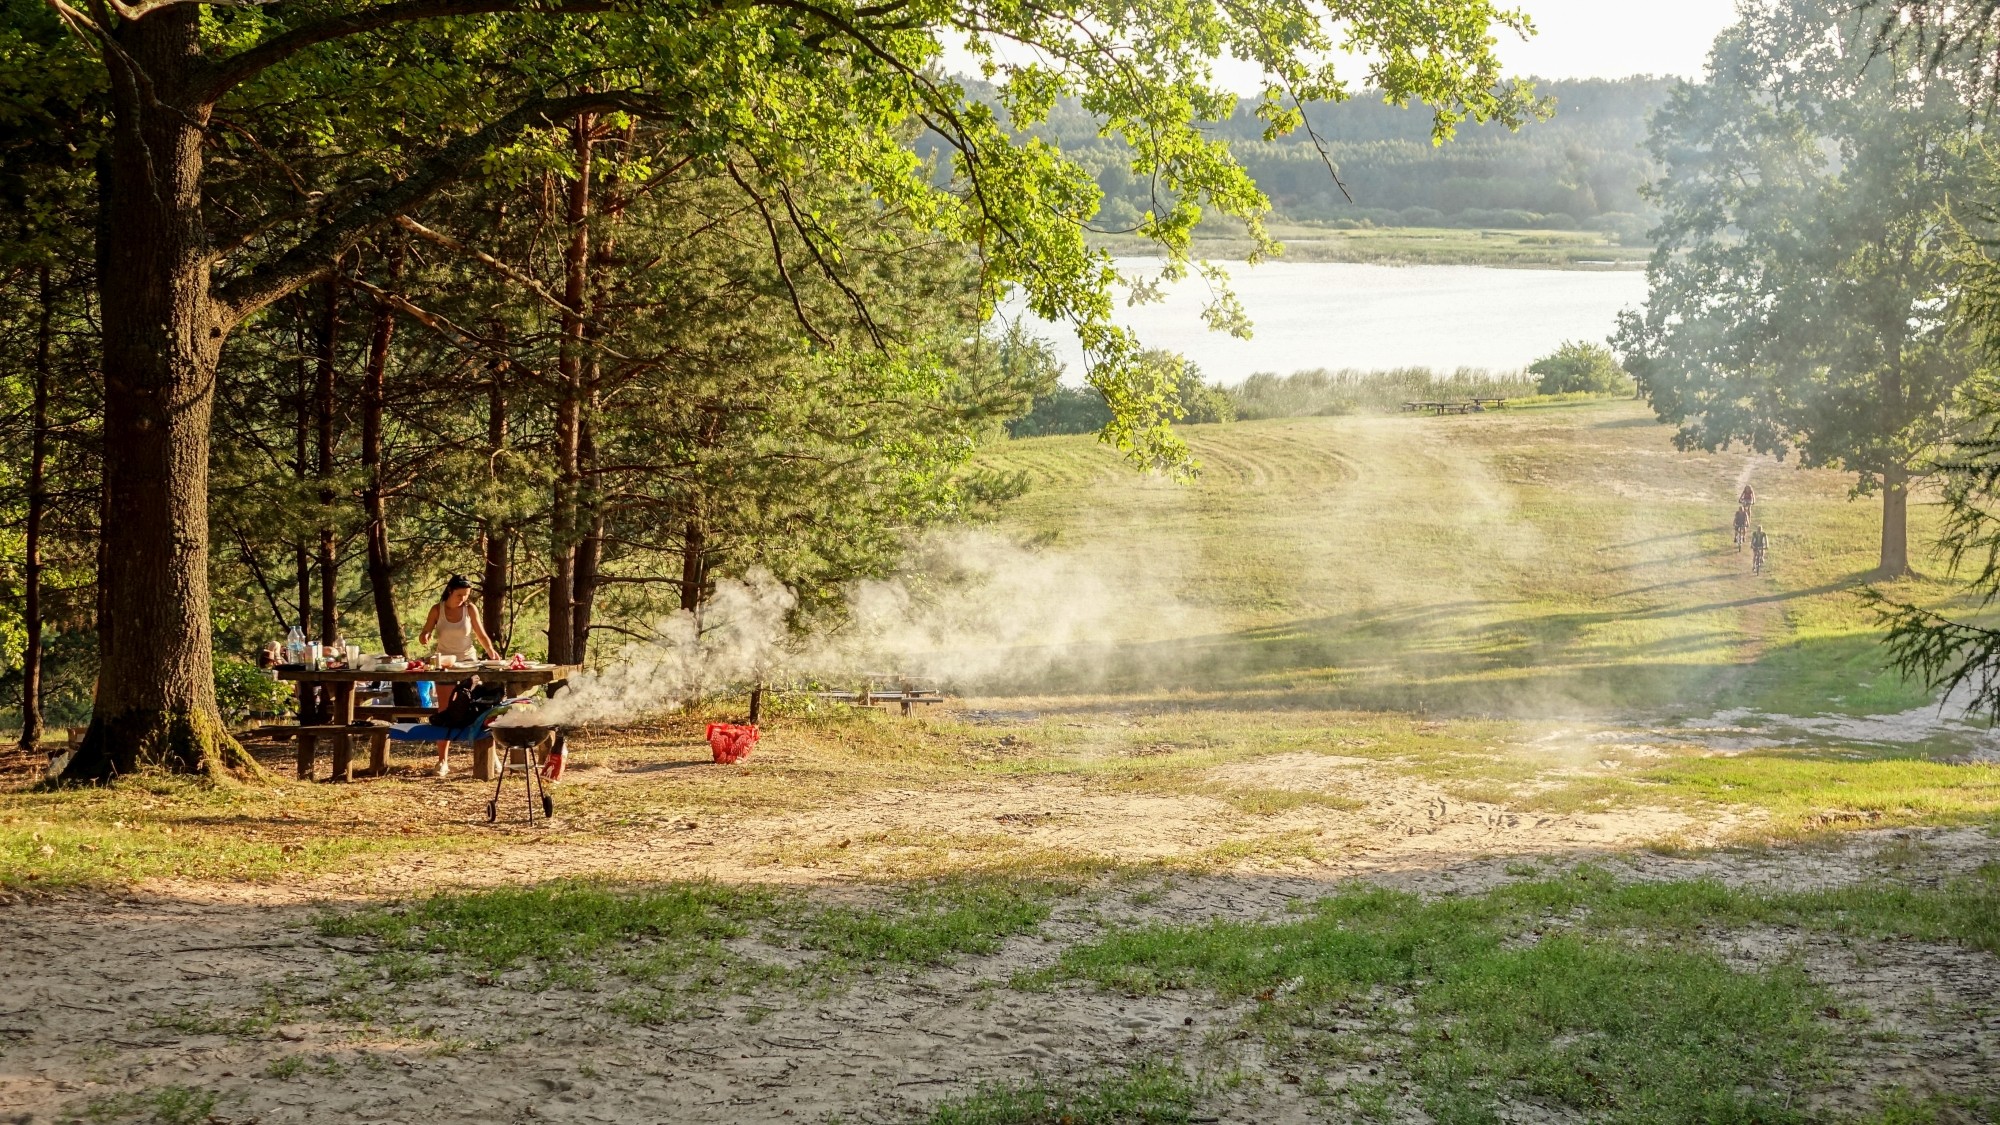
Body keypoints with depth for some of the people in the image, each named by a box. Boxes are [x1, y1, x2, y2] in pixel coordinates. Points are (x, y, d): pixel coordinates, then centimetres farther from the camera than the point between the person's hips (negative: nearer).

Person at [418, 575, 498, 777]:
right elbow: (425, 633, 0)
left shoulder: (469, 609, -4)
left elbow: (481, 635, 0)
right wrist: (424, 637, -24)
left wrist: (491, 649, -19)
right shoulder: (437, 610, -4)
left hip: (468, 662, 0)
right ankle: (443, 760, 2)